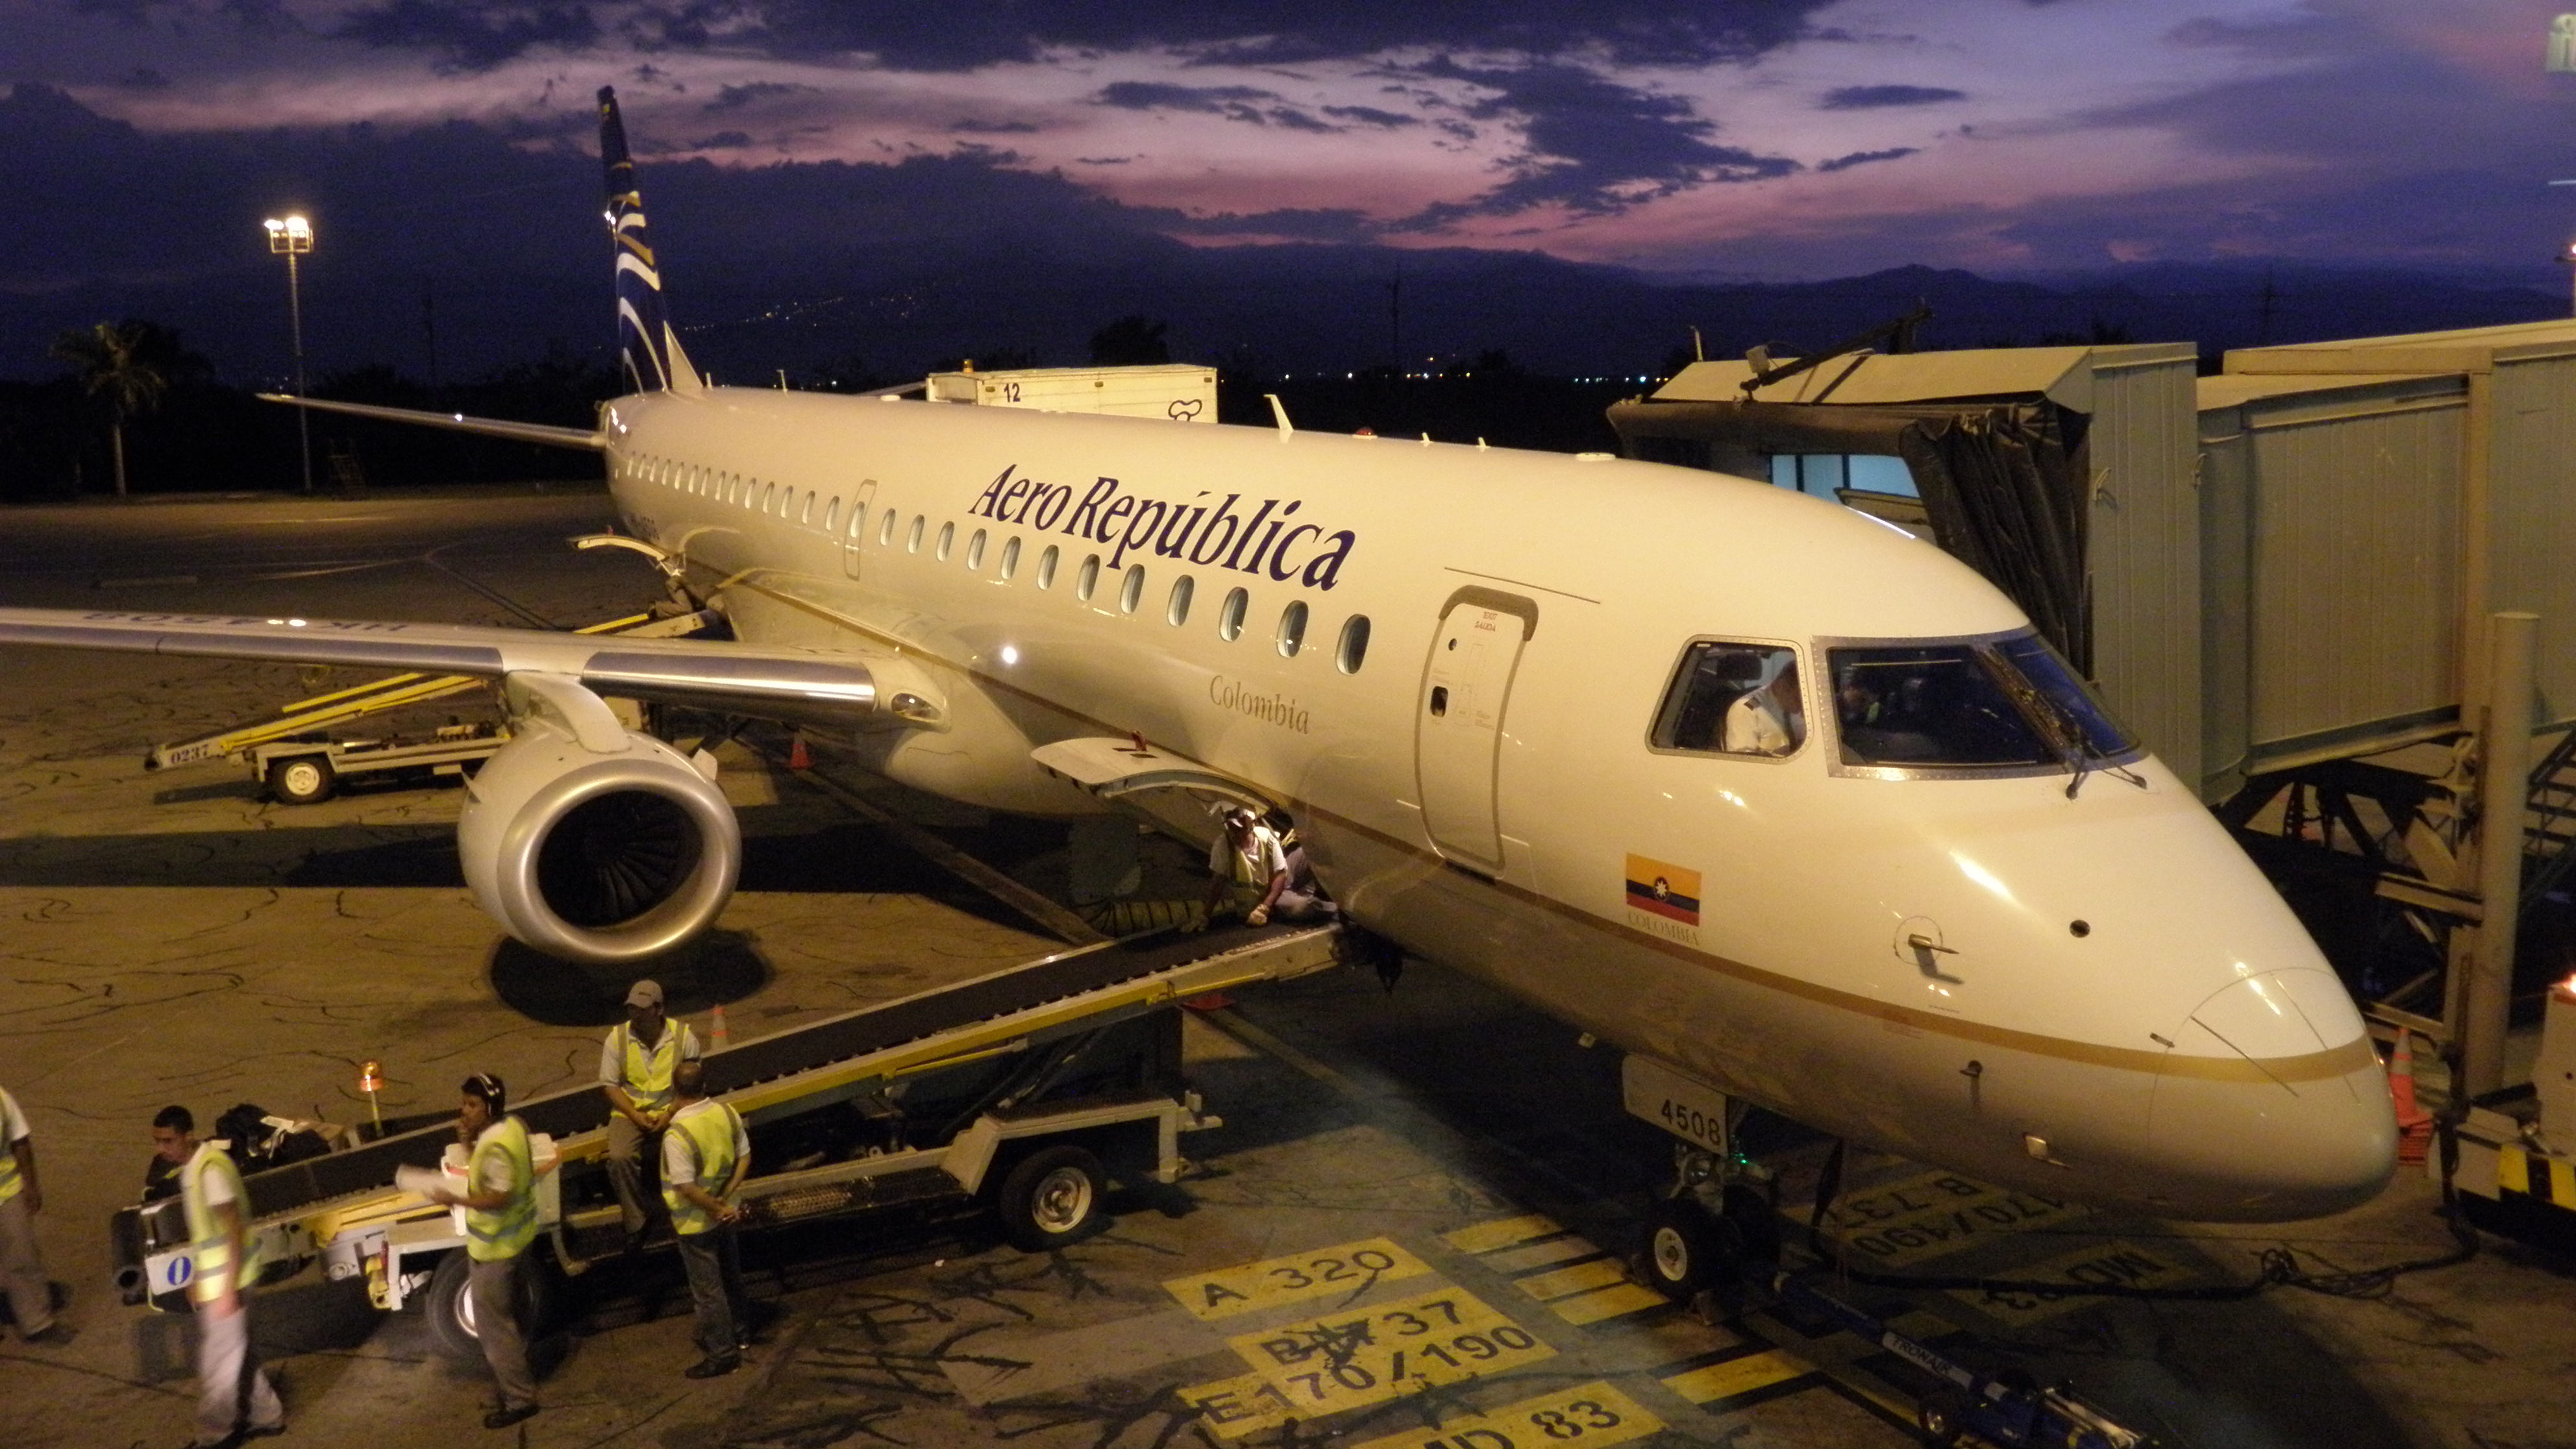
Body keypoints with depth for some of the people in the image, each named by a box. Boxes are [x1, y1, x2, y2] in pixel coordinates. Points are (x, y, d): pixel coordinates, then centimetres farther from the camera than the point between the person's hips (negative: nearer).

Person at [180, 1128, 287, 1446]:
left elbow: (234, 1230, -23)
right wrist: (197, 1278, 21)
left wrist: (228, 1289, -23)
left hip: (225, 1281, -9)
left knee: (218, 1363, 2)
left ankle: (214, 1437, 14)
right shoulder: (191, 1167, 7)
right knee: (235, 1355, 19)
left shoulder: (211, 1168, -22)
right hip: (211, 1279, 9)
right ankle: (267, 1416, 30)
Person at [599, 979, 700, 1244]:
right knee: (619, 1157, -27)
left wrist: (669, 1114, -17)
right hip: (630, 1112, 1)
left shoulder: (683, 1036, -8)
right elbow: (610, 1085, -2)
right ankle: (636, 1220, -8)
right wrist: (636, 1116, -14)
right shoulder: (617, 1037, -5)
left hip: (672, 1111, -1)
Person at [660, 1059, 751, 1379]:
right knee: (730, 1276, 25)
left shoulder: (677, 1134, -29)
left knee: (707, 1288, 8)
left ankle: (722, 1353, 18)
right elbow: (744, 1157, -3)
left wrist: (717, 1208, -15)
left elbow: (687, 1188, -27)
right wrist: (726, 1198, -6)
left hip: (697, 1221, -6)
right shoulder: (727, 1113, -10)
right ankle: (739, 1331, 42)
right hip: (728, 1213, 6)